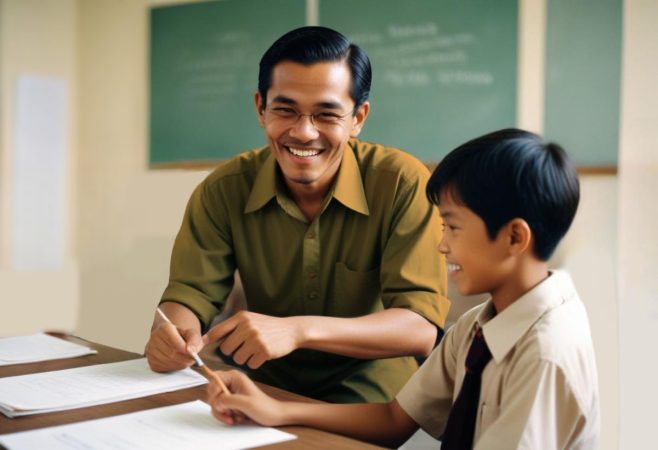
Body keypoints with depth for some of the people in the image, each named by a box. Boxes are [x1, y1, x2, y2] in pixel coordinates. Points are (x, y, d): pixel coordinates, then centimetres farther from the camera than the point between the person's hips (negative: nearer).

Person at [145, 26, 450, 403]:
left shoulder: (403, 183, -17)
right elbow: (189, 294, -5)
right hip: (265, 378, 3)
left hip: (368, 385, -2)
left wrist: (298, 330, -38)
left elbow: (422, 329, -23)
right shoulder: (225, 189, -7)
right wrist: (172, 332, -30)